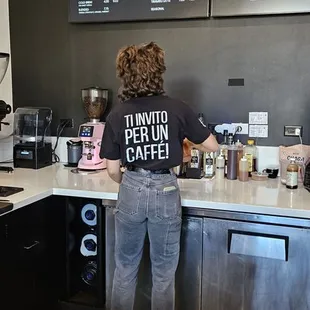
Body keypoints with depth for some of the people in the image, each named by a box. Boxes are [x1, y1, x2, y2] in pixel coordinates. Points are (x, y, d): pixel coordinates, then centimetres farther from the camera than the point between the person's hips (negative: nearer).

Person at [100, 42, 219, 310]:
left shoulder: (117, 114, -2)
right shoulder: (176, 108, -6)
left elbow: (113, 170, 1)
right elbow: (212, 146, 2)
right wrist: (189, 141, 21)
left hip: (131, 192, 2)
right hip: (165, 192, -1)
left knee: (125, 269, 19)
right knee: (163, 273, 14)